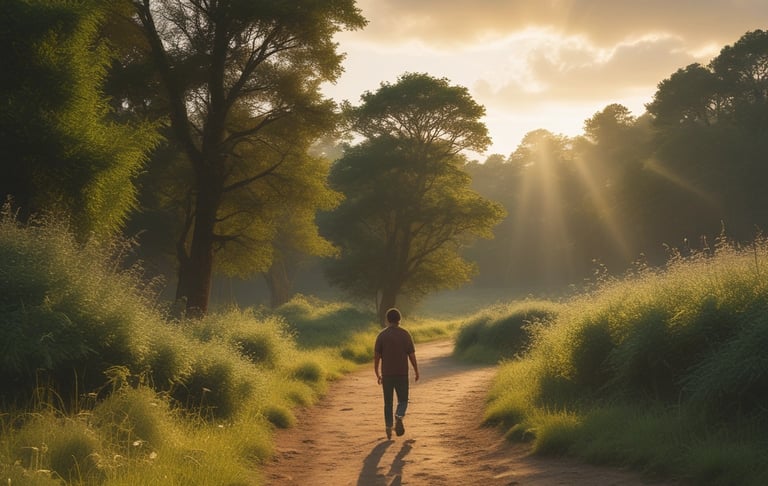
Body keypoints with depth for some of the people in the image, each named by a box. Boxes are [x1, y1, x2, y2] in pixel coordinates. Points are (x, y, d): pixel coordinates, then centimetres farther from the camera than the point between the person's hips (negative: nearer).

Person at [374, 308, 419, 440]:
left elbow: (376, 356, -1)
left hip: (387, 374, 1)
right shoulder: (405, 334, -2)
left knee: (388, 402, 9)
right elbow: (411, 355, -3)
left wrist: (377, 373, 8)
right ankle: (399, 417, -17)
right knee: (402, 400, 10)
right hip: (402, 373, -1)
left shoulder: (382, 335, 0)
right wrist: (416, 371, 8)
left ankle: (388, 427, 5)